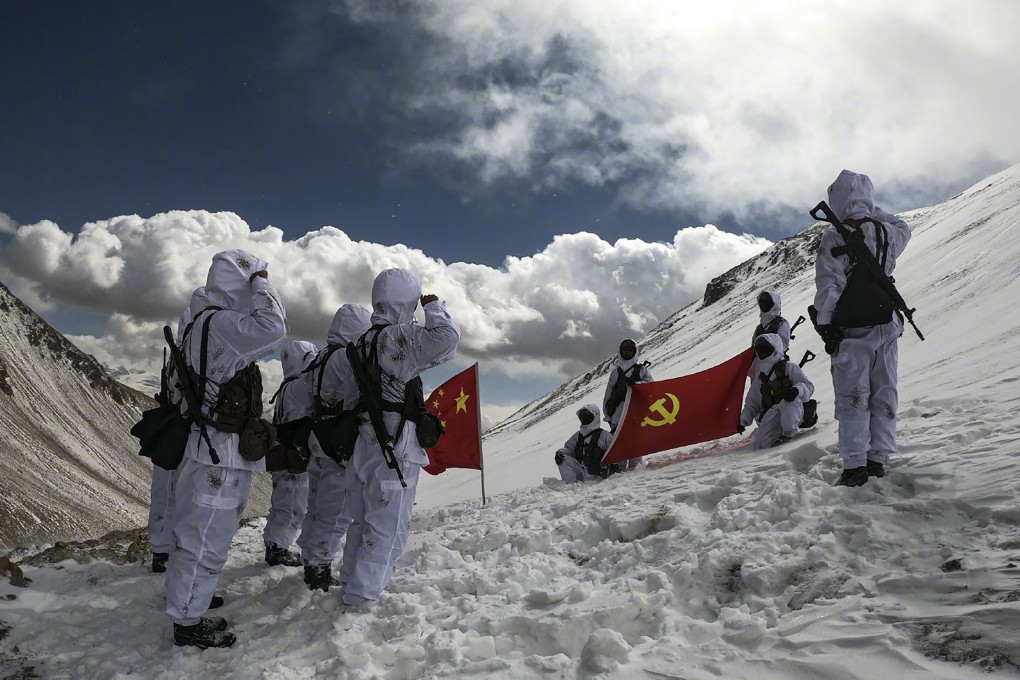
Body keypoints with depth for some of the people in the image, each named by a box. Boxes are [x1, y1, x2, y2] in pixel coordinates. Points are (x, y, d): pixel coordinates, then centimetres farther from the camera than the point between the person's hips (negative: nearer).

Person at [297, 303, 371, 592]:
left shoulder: (320, 359, 12)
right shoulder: (348, 358, -16)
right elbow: (353, 406, -20)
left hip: (318, 443, 10)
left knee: (317, 509, 18)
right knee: (335, 514, -2)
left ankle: (311, 566, 29)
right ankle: (320, 571, 4)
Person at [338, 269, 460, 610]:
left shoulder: (364, 341, 12)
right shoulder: (398, 336, -17)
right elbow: (447, 338, -28)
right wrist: (434, 307, -10)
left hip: (366, 442, 9)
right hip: (395, 446, -9)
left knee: (363, 520, 20)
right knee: (387, 526, 0)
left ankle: (352, 582, 31)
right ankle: (361, 596, 4)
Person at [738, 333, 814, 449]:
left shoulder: (789, 367, 5)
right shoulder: (760, 378, 21)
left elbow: (808, 387, -4)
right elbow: (751, 403, 23)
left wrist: (796, 390, -27)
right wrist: (743, 421, 9)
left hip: (793, 412, -4)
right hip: (772, 414, 4)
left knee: (789, 401, -40)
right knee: (761, 444, -22)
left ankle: (788, 433, -20)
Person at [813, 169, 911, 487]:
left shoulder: (834, 237, -12)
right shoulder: (887, 232, 2)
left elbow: (828, 288, -13)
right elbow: (903, 229, 29)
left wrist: (825, 327, -6)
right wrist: (874, 212, 28)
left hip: (851, 330, -4)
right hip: (886, 326, 5)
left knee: (852, 398, 0)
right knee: (884, 395, 11)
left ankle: (855, 465, 0)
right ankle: (878, 459, 15)